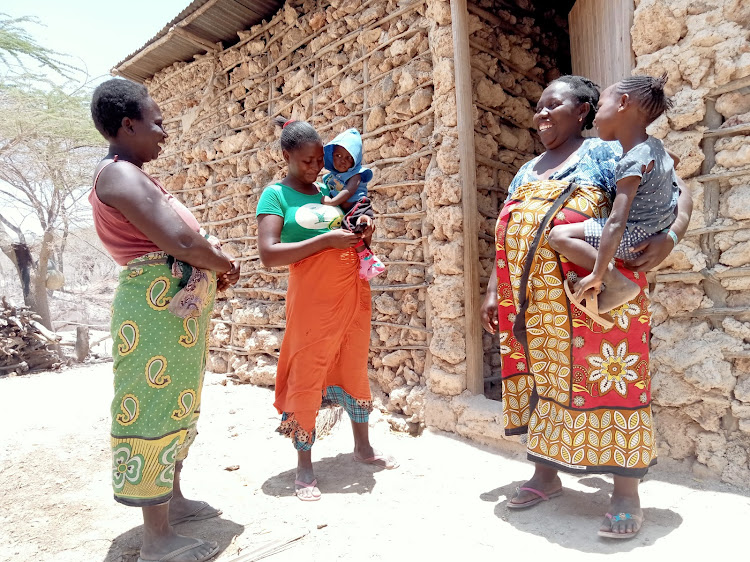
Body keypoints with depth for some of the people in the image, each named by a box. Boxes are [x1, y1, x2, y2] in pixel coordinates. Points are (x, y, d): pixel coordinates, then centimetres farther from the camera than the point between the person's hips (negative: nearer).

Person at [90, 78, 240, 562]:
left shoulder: (130, 175, 18)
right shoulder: (120, 174, -15)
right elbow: (180, 241, -26)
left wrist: (213, 268, 6)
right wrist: (225, 263, -8)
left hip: (180, 307, 11)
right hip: (159, 307, -11)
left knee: (176, 404, 18)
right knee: (155, 406, -3)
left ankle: (172, 498, 35)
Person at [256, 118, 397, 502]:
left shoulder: (329, 190, 13)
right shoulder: (275, 195, -2)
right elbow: (269, 254, -14)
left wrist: (362, 234, -1)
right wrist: (326, 240, -18)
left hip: (353, 294, 6)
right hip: (312, 300, -5)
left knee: (355, 370, 15)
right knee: (306, 378, 2)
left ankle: (363, 447, 32)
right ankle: (304, 467, 17)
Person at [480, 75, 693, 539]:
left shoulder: (604, 154, 3)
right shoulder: (527, 171, 21)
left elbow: (678, 193, -1)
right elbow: (507, 239, 20)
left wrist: (669, 236, -20)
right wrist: (495, 291, 14)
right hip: (532, 300, 6)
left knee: (604, 378, -4)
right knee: (542, 378, 10)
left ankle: (627, 492, 11)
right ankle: (546, 473, 26)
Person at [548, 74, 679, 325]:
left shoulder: (632, 162, -23)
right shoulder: (656, 146, 4)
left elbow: (616, 223, -29)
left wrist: (597, 274, -27)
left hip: (637, 238, -10)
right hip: (660, 232, 10)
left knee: (559, 235, -20)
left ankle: (617, 283, -18)